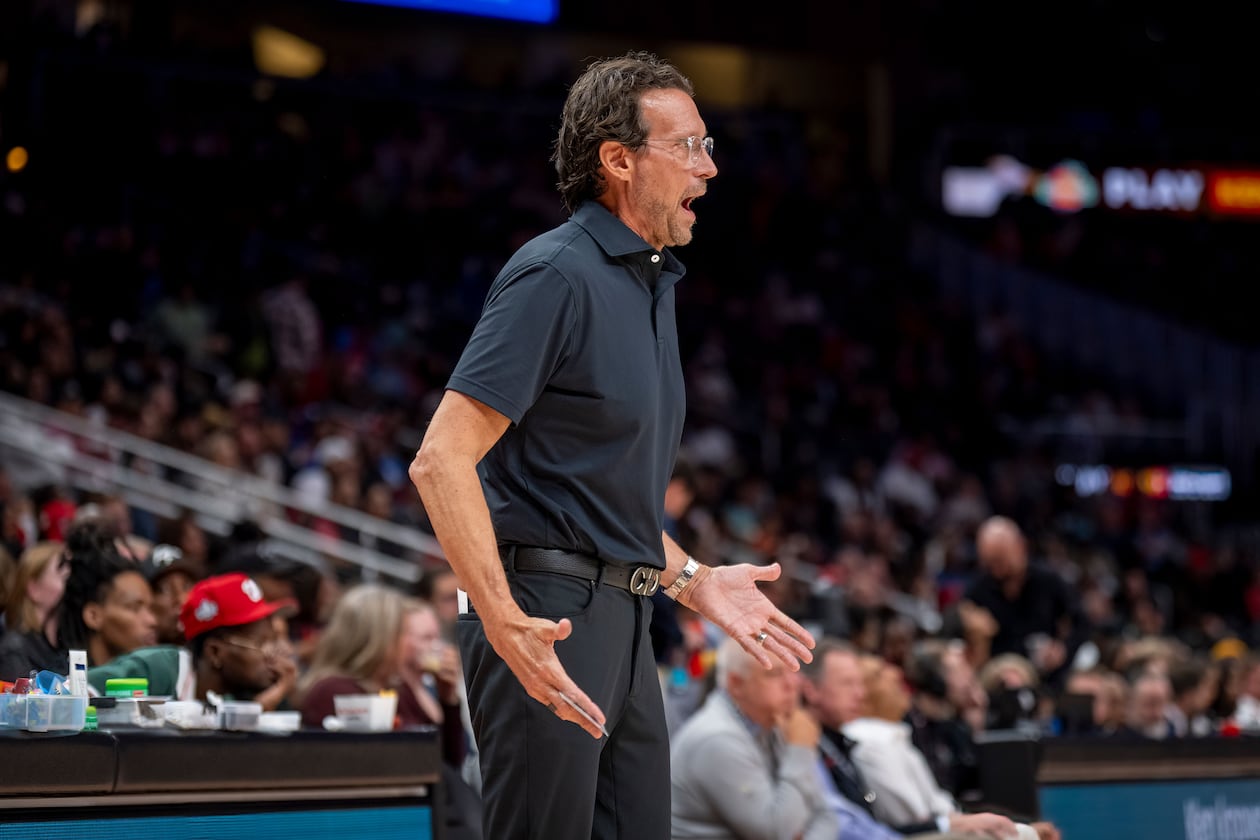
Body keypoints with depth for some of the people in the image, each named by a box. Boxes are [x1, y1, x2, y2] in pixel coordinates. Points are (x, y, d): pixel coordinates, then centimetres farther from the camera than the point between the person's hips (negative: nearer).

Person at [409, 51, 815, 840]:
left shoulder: (653, 285, 17)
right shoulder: (556, 274, -12)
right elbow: (442, 460, -19)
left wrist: (695, 582, 19)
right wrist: (505, 621, -27)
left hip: (623, 621, 9)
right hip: (549, 621, -9)